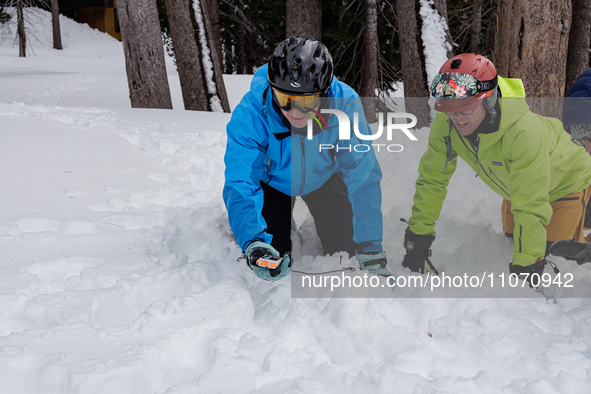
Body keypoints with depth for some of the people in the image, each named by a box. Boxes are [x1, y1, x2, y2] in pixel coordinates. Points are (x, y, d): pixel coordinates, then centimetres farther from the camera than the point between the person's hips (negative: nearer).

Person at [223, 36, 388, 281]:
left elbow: (363, 178, -32)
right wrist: (253, 243, -59)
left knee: (343, 251, 2)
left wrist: (371, 248, -35)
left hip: (323, 177, 1)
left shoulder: (345, 103, -37)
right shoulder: (251, 114, -39)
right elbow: (239, 184, -41)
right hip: (273, 180, -1)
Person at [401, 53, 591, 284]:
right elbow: (432, 179, -16)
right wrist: (417, 240, -17)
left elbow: (531, 207, -43)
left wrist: (526, 269, -42)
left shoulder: (524, 133, -45)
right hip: (518, 186, 6)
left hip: (567, 182, -6)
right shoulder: (446, 123, -28)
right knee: (512, 235, 23)